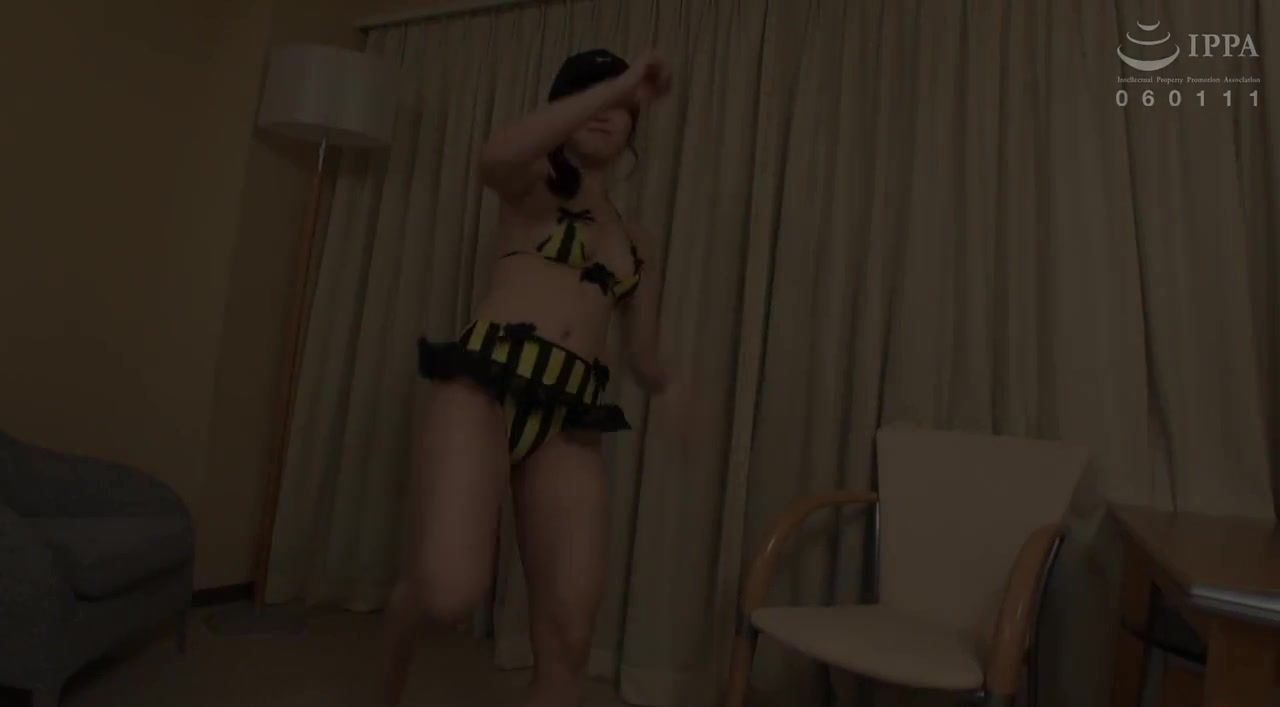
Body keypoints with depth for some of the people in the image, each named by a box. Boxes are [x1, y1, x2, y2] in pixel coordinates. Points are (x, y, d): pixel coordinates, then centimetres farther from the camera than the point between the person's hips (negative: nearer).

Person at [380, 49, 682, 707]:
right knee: (449, 594, -23)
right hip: (484, 383, -4)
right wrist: (618, 83, -11)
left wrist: (670, 386, 1)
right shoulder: (535, 184, 12)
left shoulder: (637, 242, 25)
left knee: (567, 638, -4)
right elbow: (495, 155, -14)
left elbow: (642, 352, 23)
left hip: (571, 419, 5)